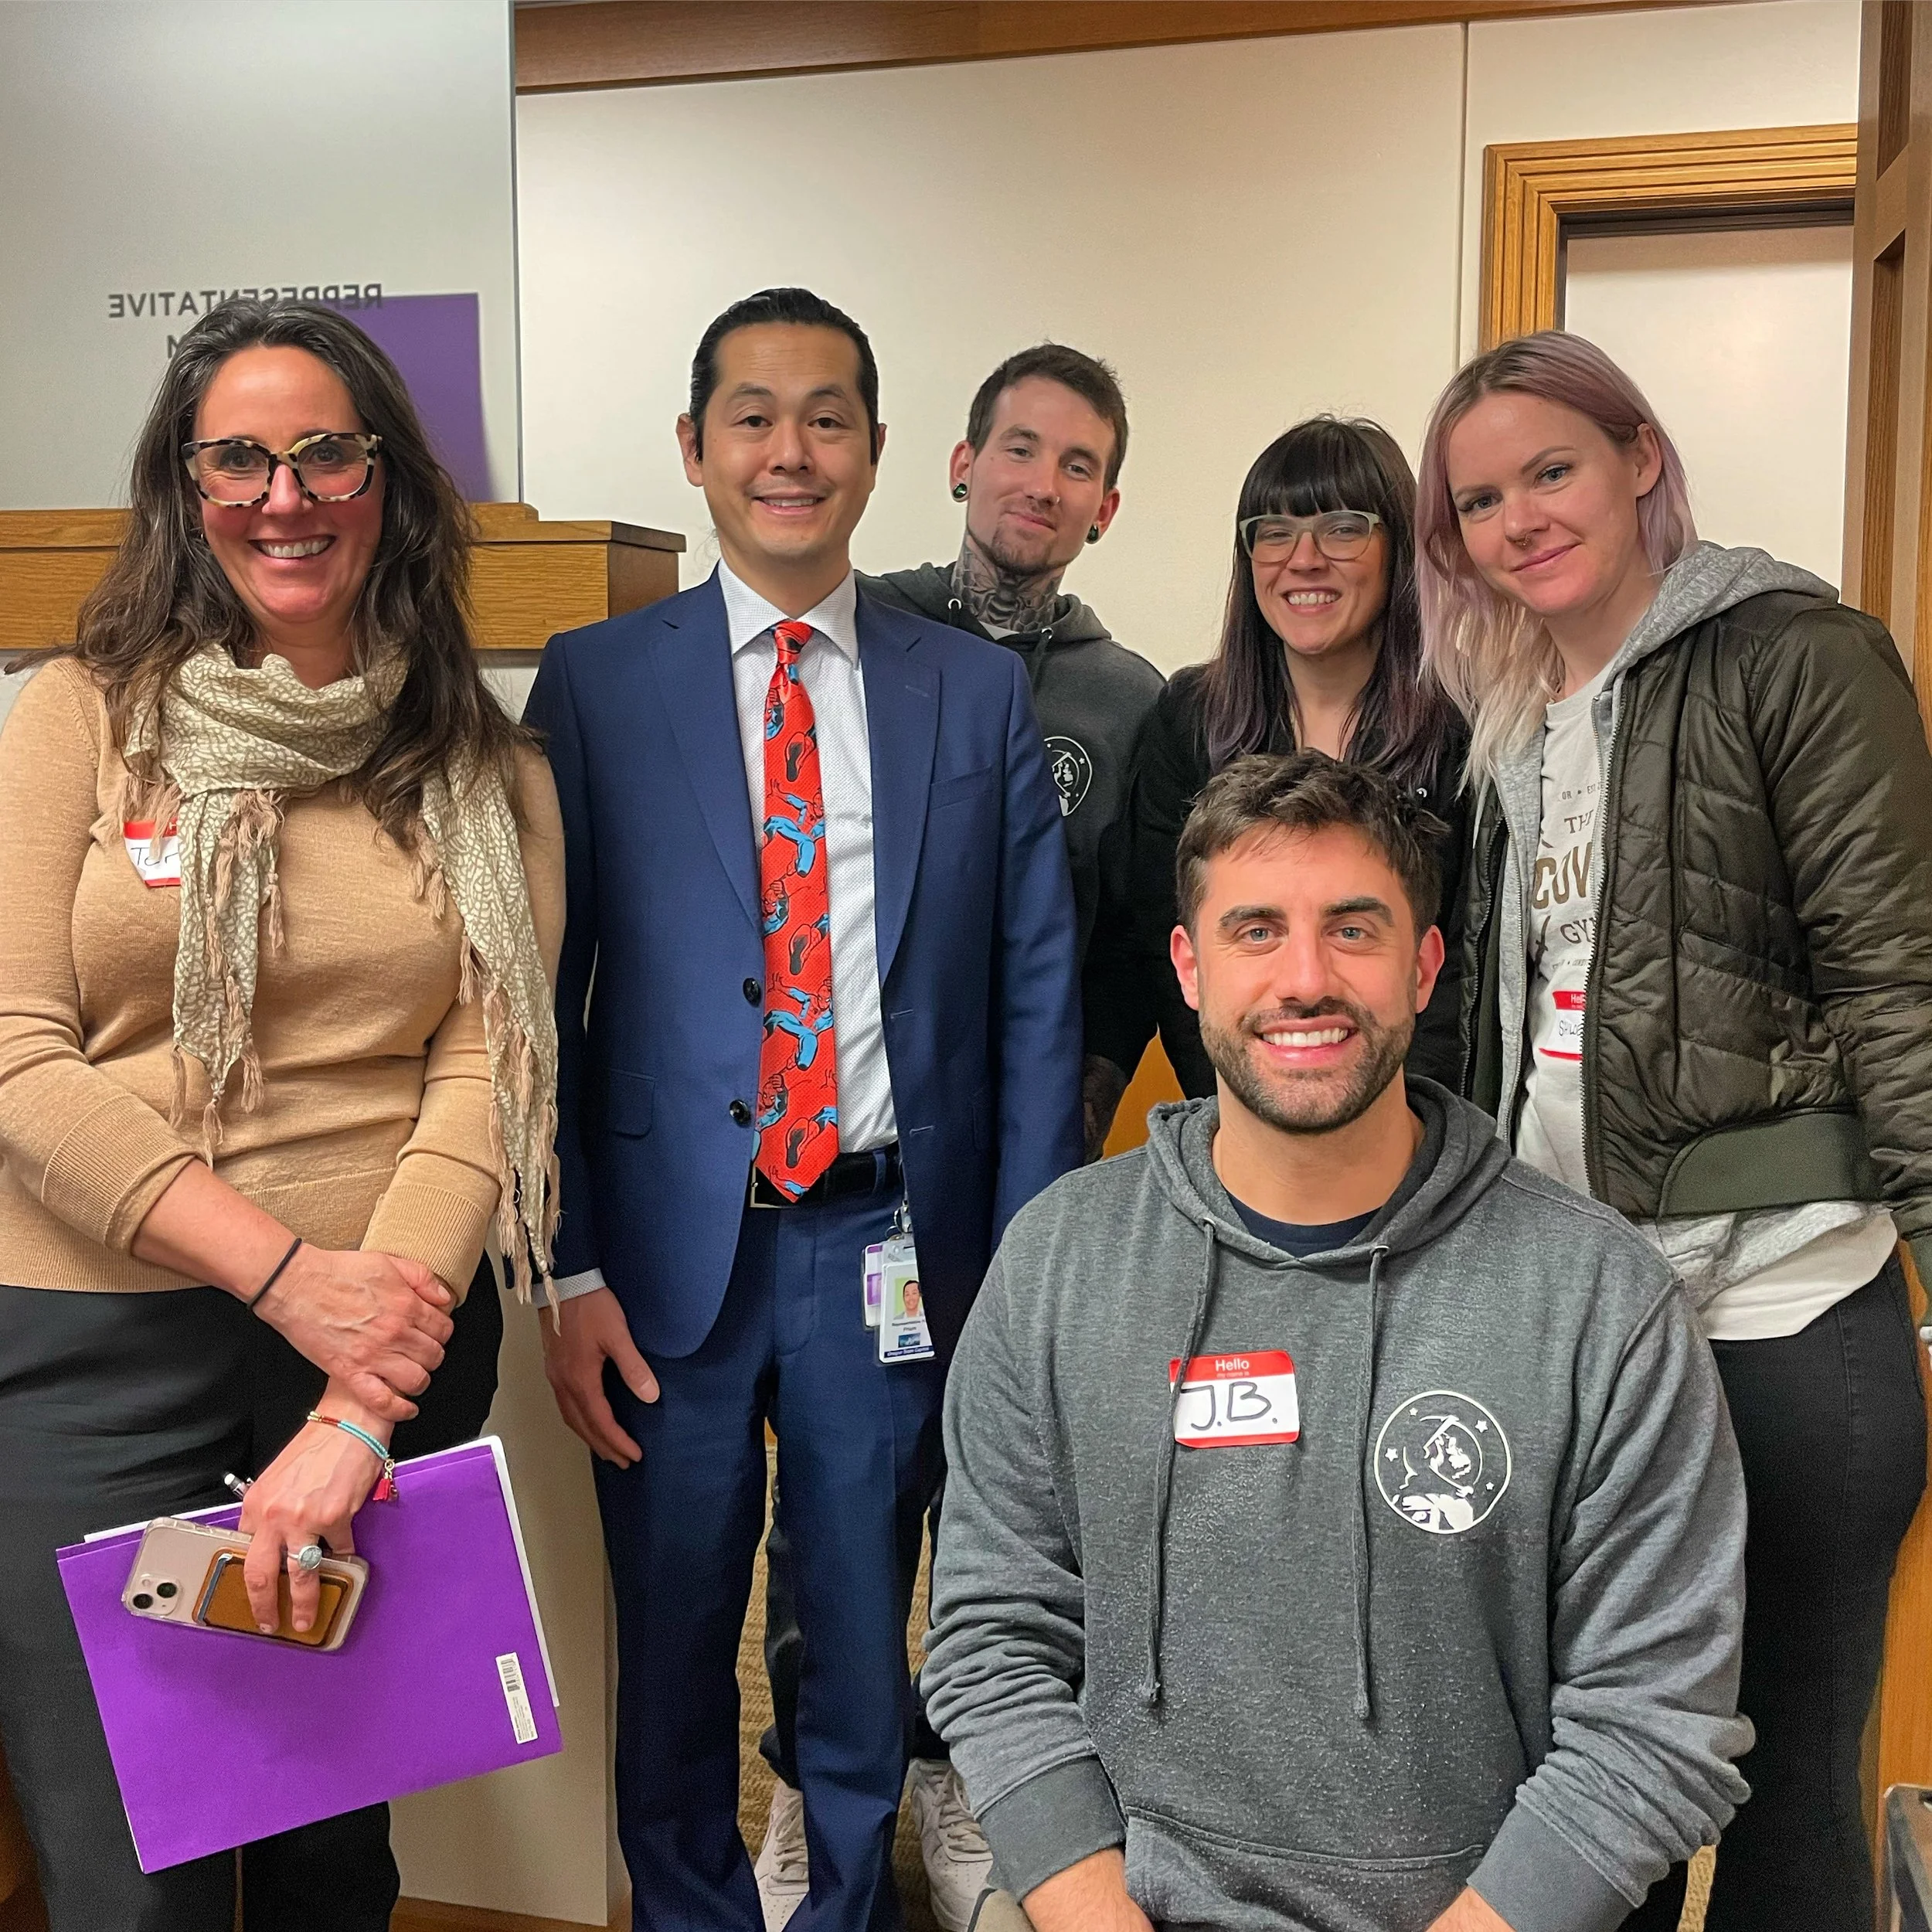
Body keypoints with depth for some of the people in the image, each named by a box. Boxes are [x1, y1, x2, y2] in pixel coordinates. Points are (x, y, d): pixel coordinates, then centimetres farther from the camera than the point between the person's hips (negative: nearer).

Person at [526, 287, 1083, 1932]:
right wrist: (570, 1269, -6)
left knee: (864, 1660, 15)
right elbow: (541, 994, 0)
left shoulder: (981, 693, 4)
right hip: (674, 1247, 0)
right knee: (673, 1656, 13)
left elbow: (1038, 996, 3)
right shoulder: (597, 682, 2)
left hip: (892, 1246, 1)